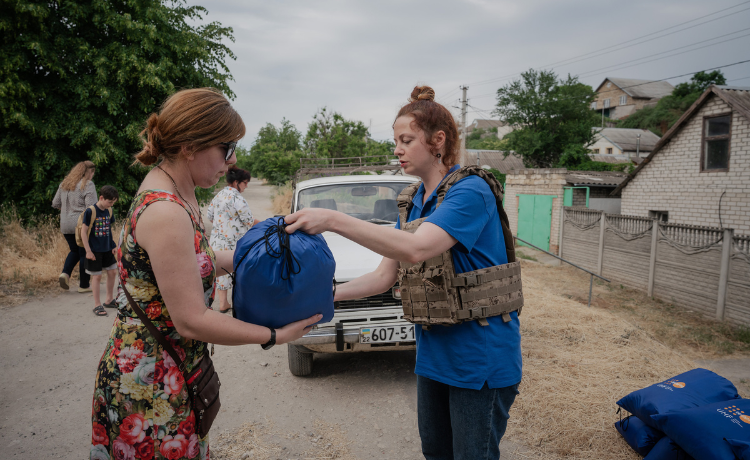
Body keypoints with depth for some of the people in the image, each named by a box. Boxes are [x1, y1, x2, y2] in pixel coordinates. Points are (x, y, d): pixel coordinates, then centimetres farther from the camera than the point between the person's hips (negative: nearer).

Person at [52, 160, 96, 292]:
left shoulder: (64, 184, 11)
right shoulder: (88, 185, -11)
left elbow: (55, 204, 16)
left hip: (65, 226, 6)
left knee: (74, 250, 24)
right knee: (85, 253, 5)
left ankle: (65, 273, 2)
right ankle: (83, 285, 10)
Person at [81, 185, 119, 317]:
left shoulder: (109, 211, 3)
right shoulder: (90, 211, -17)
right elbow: (83, 231, -15)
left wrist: (113, 246, 10)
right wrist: (88, 250, -16)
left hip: (107, 249, 6)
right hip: (95, 250, -6)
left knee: (112, 272, 11)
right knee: (97, 276, 0)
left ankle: (109, 300, 26)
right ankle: (97, 305, 12)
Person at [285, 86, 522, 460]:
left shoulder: (470, 191, -19)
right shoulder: (415, 202, 7)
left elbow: (417, 249, -34)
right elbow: (385, 276, 5)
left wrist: (334, 220, -34)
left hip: (481, 357, -7)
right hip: (434, 352, 8)